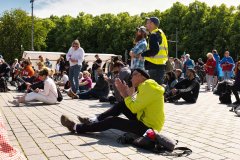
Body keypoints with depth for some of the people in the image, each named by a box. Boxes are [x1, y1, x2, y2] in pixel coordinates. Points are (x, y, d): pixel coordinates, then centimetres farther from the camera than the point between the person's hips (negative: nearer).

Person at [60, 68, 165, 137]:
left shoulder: (147, 86, -17)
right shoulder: (145, 86, 13)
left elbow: (134, 108, -23)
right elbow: (136, 106, 9)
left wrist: (126, 94, -12)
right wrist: (127, 94, -3)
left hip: (148, 127, -9)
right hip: (145, 121, 9)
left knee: (112, 121, -7)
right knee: (122, 105, 9)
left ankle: (76, 128, 3)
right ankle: (94, 120, 12)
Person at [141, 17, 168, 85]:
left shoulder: (154, 35, -13)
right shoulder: (160, 33, 18)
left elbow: (154, 50, -24)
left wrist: (142, 54, -14)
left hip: (155, 66, -10)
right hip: (161, 64, 10)